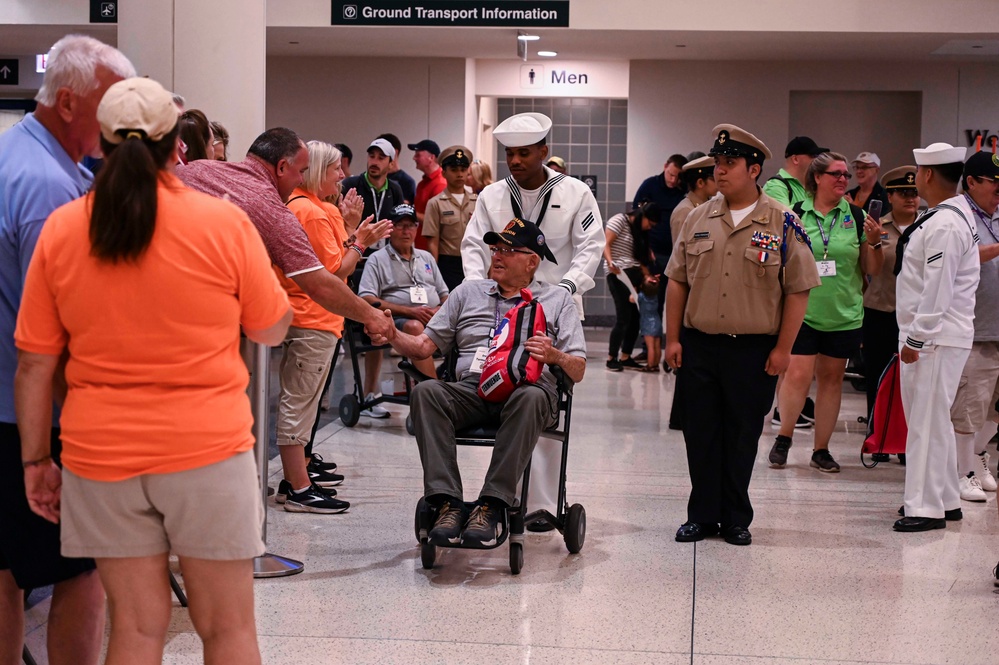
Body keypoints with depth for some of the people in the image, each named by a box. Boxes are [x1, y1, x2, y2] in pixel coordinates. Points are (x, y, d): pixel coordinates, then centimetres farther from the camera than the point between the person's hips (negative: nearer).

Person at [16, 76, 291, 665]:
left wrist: (36, 460, 12)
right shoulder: (224, 223, -8)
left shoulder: (61, 230, -1)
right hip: (206, 446, -2)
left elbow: (35, 363, 2)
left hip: (100, 452, 3)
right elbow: (273, 329, 3)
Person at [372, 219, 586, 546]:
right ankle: (448, 502, -35)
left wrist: (556, 356, -13)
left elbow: (578, 371, 9)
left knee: (530, 398, -39)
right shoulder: (468, 292, 25)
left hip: (526, 386, -2)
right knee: (425, 391, -30)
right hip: (472, 389, 2)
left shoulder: (557, 299, 18)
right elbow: (424, 346, 17)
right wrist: (393, 335, -3)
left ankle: (491, 505, -36)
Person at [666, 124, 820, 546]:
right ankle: (702, 516, 18)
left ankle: (736, 519, 19)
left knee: (742, 436, 6)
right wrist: (673, 338, 4)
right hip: (699, 345, 3)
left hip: (754, 349, -3)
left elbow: (798, 290, -4)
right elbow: (677, 282, 10)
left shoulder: (782, 224, -4)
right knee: (700, 432, 7)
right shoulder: (698, 219, 7)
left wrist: (783, 348, -7)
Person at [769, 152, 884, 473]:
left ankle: (821, 449, 18)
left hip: (843, 314, 2)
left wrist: (875, 242, -11)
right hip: (802, 311, -2)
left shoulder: (857, 217, 3)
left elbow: (873, 270, 4)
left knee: (831, 378, 8)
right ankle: (783, 438, 13)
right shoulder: (795, 215, -1)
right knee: (798, 375, -10)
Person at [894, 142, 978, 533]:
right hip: (935, 336, 11)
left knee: (927, 423, -6)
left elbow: (937, 291, -22)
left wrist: (915, 339, -18)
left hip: (937, 339, -11)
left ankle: (926, 508, -1)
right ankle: (945, 500, 25)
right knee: (932, 421, 17)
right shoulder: (958, 214, 14)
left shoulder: (943, 225, -19)